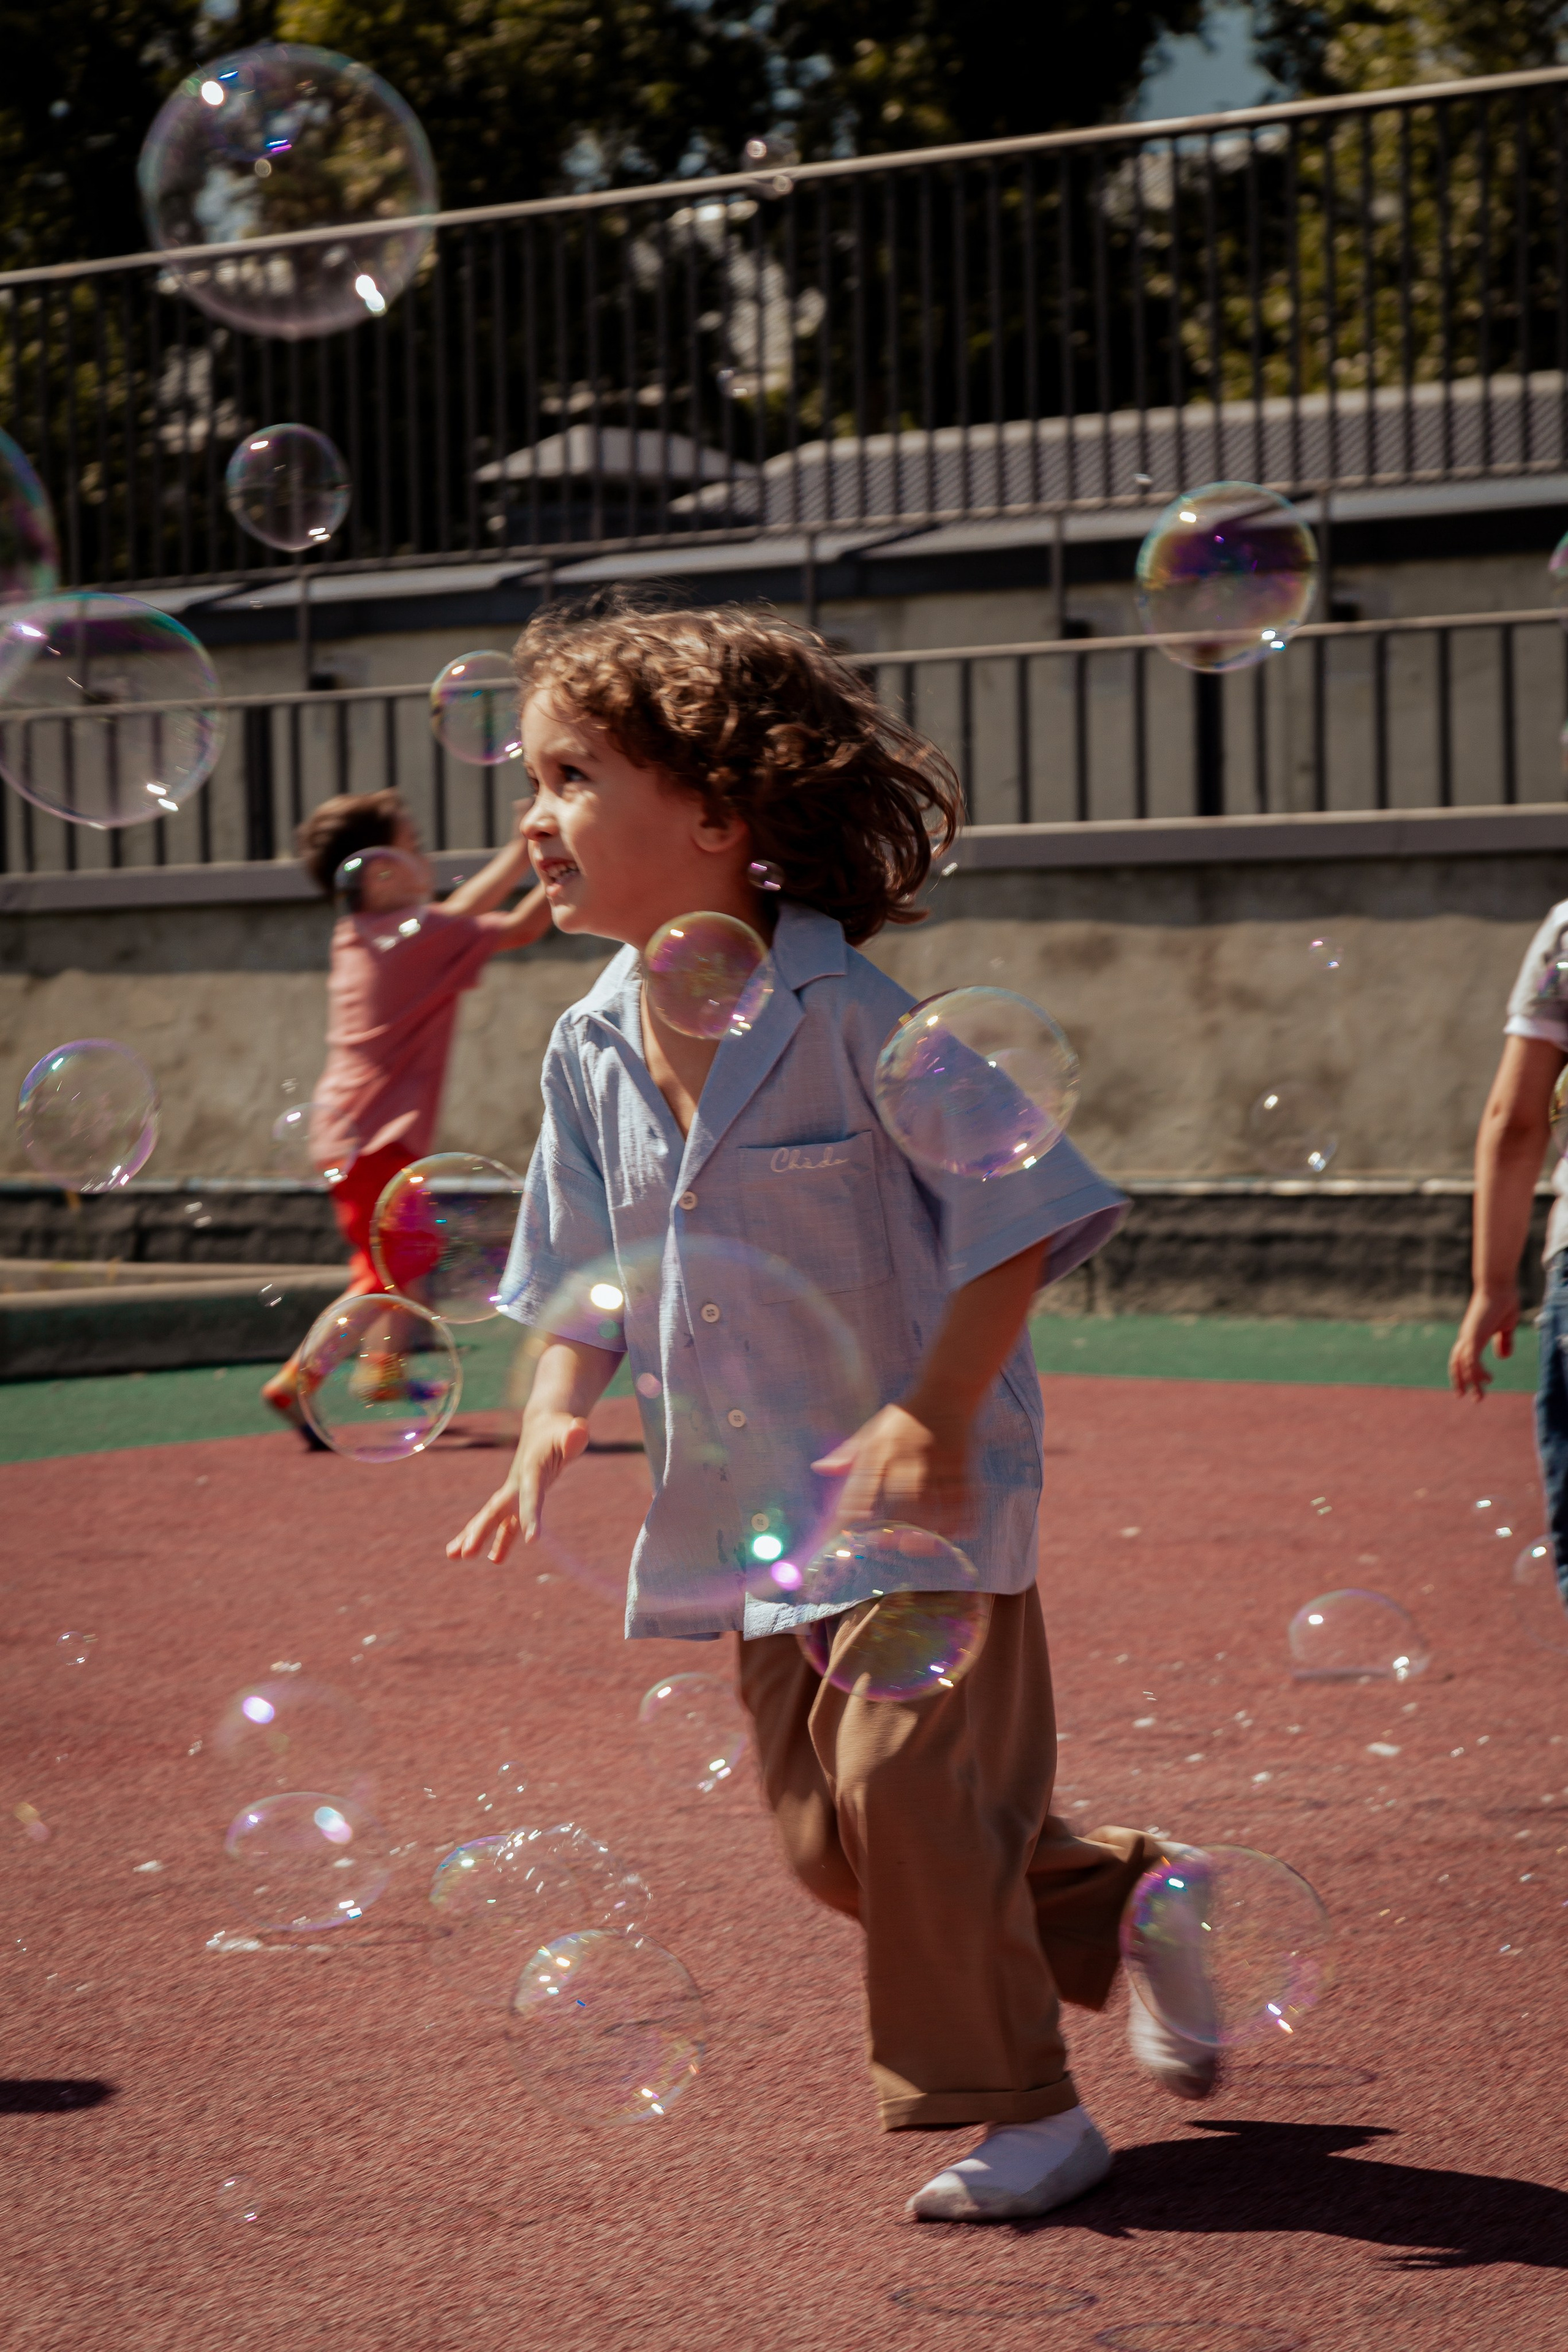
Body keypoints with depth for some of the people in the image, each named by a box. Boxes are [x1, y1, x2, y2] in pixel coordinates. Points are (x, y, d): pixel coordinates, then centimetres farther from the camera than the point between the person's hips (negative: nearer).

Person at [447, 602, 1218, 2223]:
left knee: (906, 1782, -13)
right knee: (830, 1832, 10)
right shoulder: (592, 1052, 2)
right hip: (754, 1505, 7)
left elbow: (1016, 1213, -16)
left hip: (920, 1482, -7)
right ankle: (1126, 1902, 31)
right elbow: (579, 1281, 11)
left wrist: (932, 1423, -23)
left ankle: (1022, 2113, 4)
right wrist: (554, 1418, -8)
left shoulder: (847, 1014, -17)